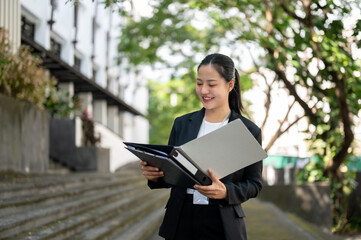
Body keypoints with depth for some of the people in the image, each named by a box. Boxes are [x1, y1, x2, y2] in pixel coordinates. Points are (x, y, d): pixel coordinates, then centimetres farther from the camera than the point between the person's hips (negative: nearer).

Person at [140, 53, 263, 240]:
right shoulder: (182, 124, 8)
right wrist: (155, 176, -10)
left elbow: (254, 183, -1)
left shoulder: (249, 131, -1)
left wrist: (226, 192, -19)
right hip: (180, 223, 3)